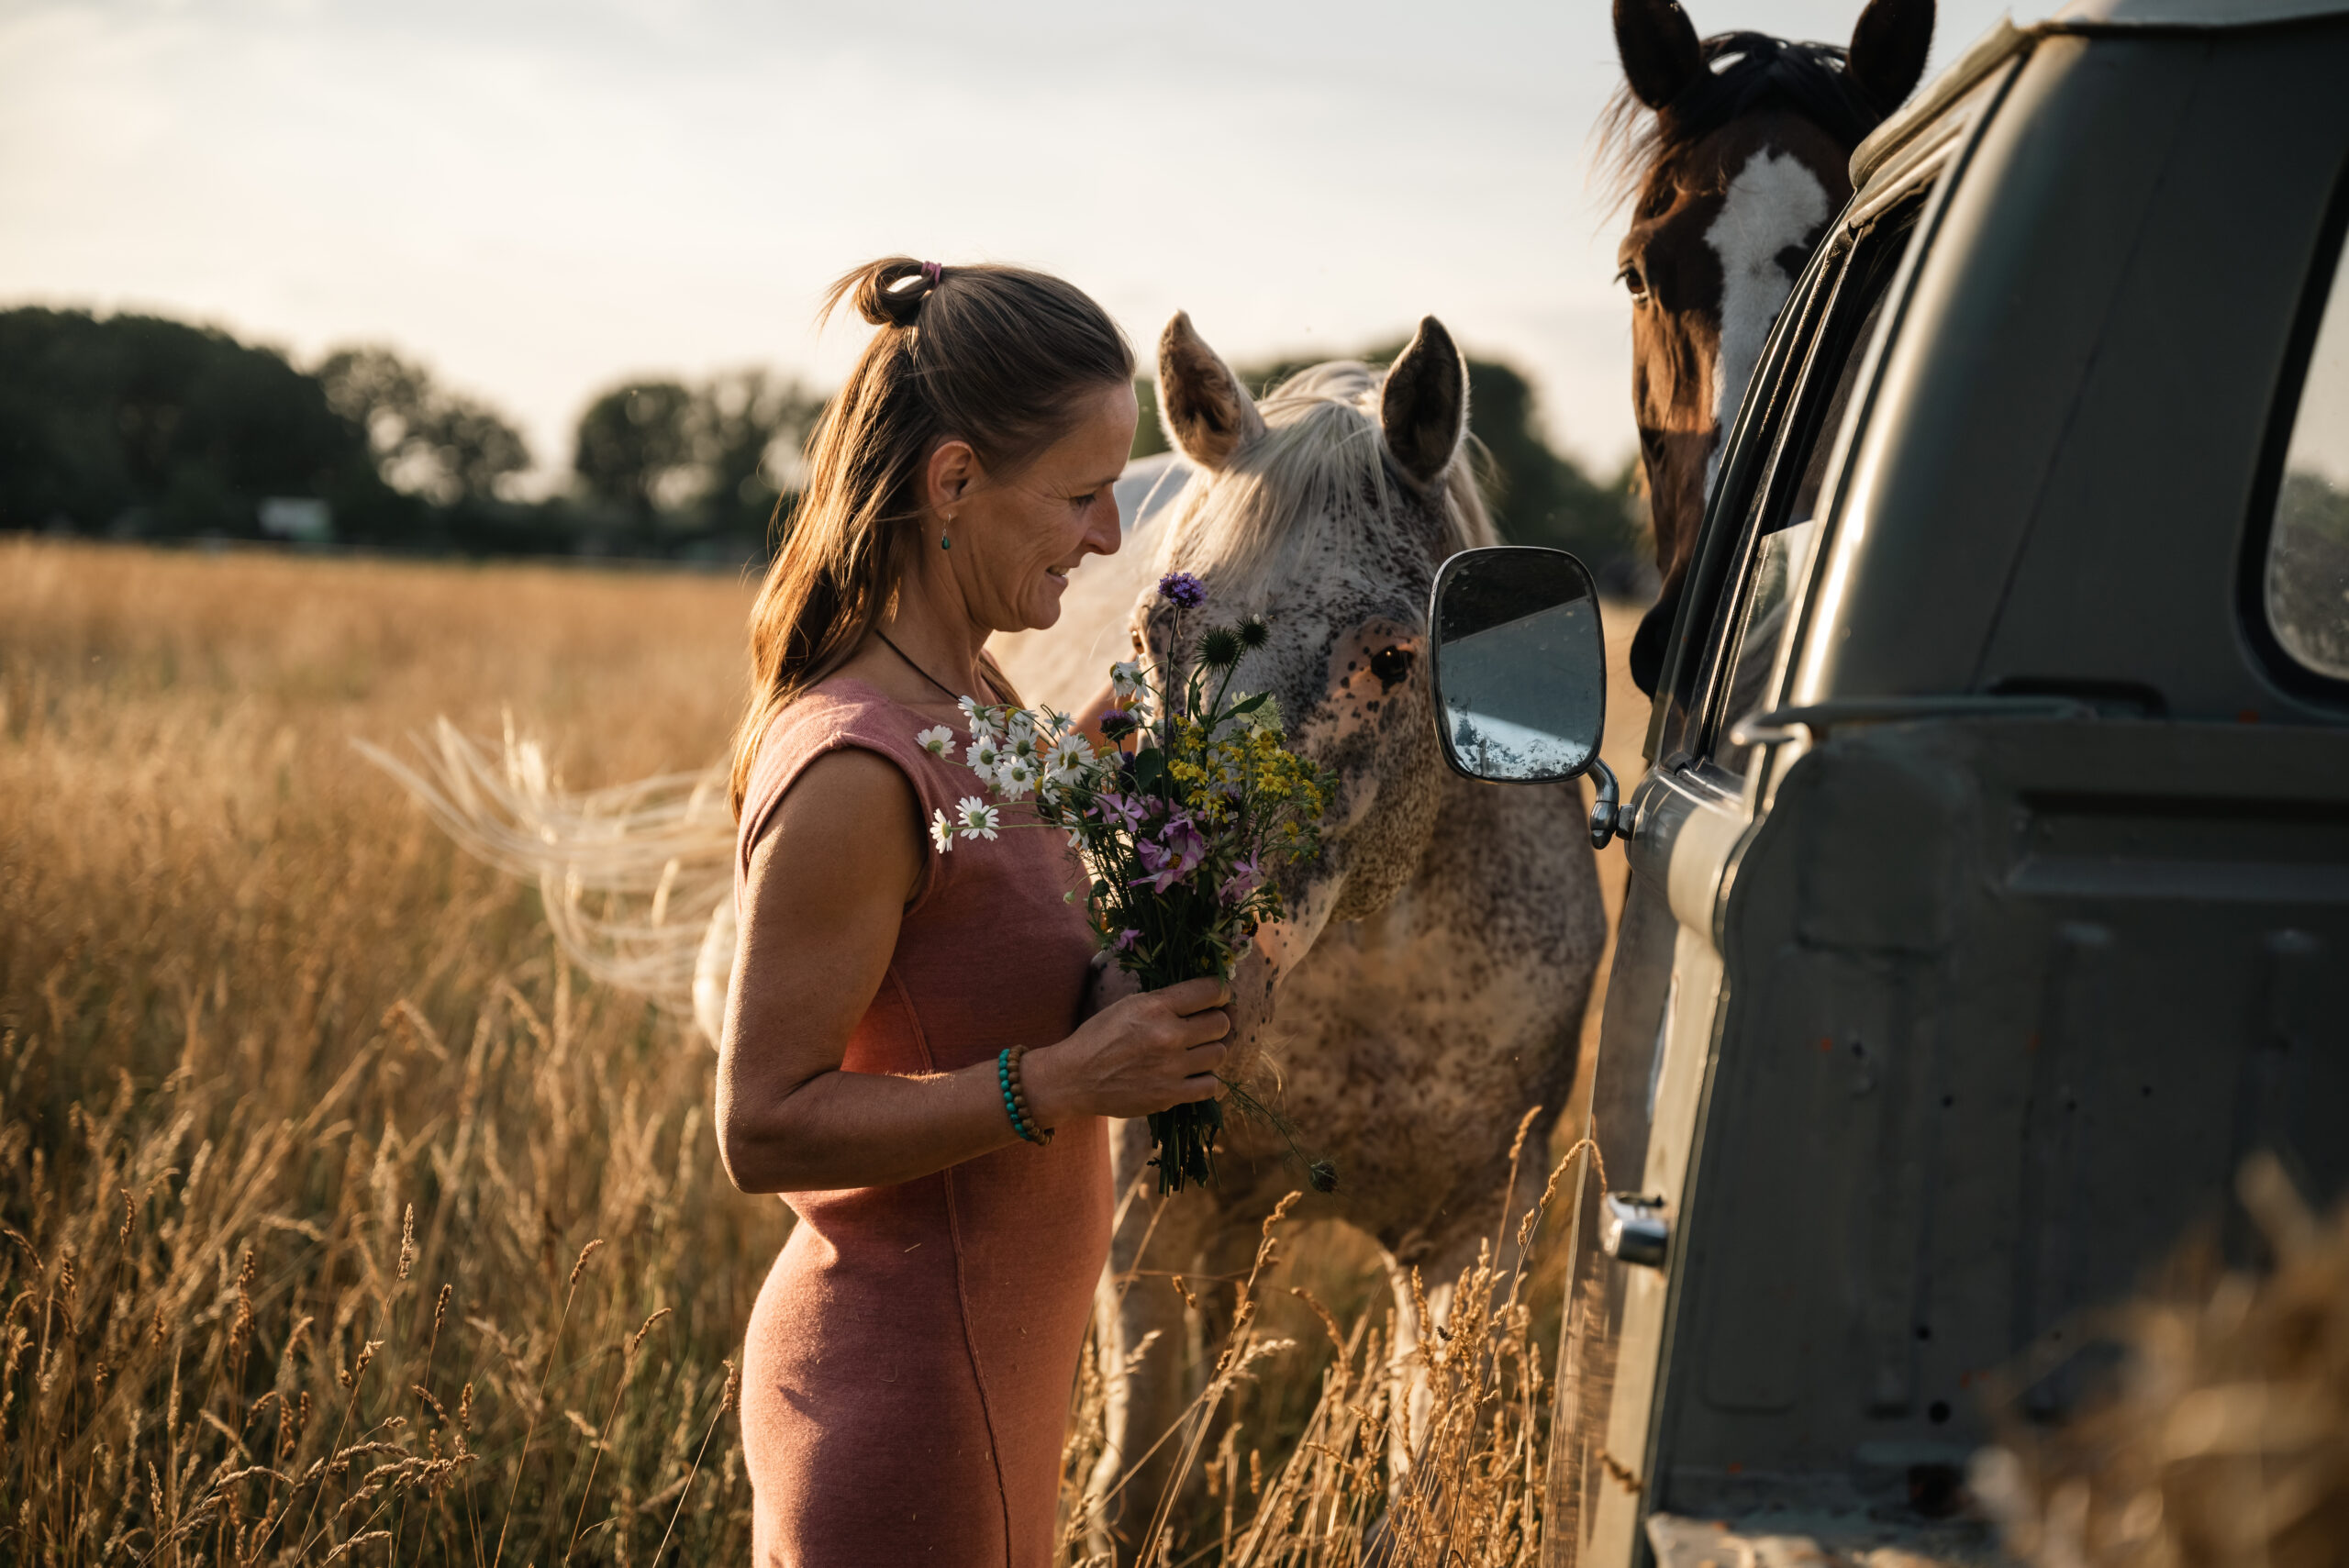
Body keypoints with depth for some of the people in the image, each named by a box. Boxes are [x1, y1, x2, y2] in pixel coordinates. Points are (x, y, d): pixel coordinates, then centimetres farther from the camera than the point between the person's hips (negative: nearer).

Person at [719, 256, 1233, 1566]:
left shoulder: (973, 698, 5)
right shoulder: (853, 772, -23)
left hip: (994, 1363, 9)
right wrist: (1060, 1083, -26)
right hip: (902, 1393, -9)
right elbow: (765, 1127, -21)